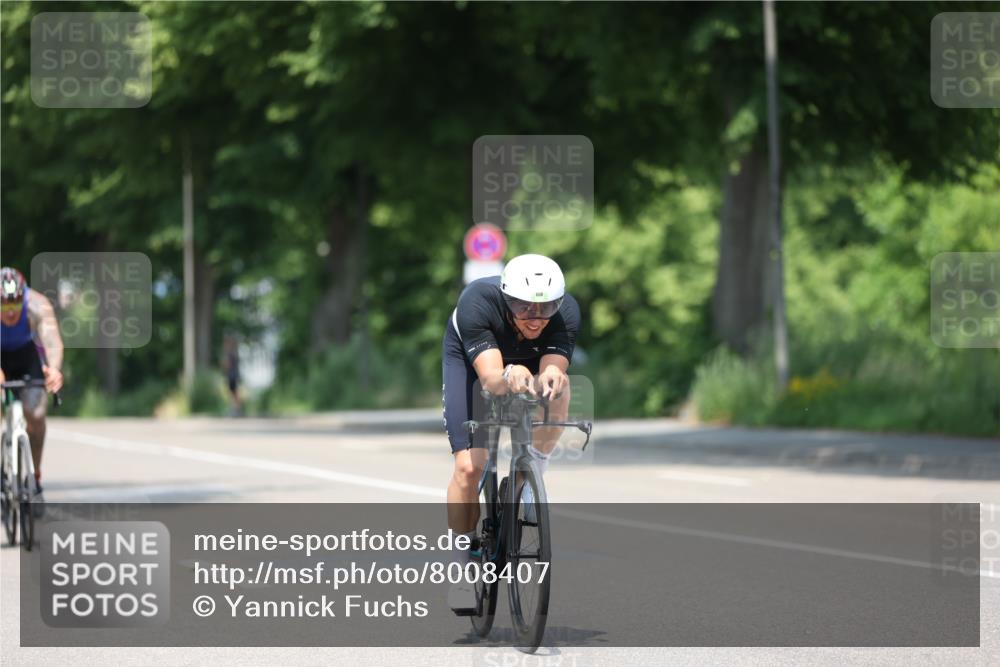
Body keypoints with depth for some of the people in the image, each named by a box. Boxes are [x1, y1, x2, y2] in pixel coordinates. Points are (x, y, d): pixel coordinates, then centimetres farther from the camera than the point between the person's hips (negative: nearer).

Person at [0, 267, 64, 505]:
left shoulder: (37, 305, -35)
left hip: (27, 354, 0)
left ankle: (35, 476, 2)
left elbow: (52, 339, -50)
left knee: (35, 414, -18)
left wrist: (54, 368, -71)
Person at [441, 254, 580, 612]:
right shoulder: (476, 303, -40)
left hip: (533, 359, 2)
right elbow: (490, 379, -48)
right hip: (470, 356, -2)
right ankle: (461, 568, 0)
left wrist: (550, 378, -66)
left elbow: (552, 370, -43)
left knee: (557, 383, -35)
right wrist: (509, 378, -70)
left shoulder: (566, 311, -34)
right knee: (468, 466, -16)